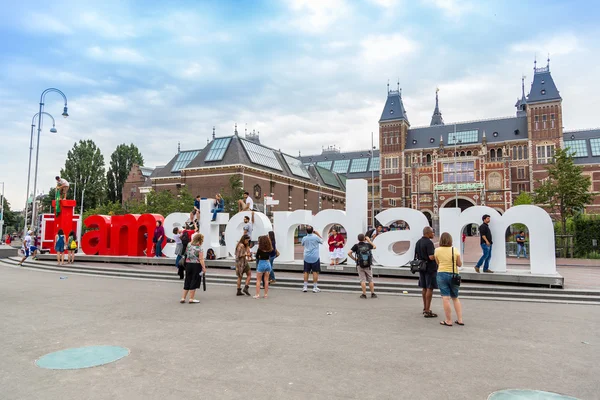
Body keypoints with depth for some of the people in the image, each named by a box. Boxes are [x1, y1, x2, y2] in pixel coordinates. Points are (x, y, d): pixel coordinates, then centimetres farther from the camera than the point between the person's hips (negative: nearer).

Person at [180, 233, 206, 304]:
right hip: (196, 265, -6)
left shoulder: (189, 245, 2)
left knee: (187, 281, 14)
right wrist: (204, 268, -13)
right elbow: (201, 259, -17)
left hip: (188, 264, 6)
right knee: (194, 281, 3)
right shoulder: (199, 248, -14)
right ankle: (191, 299, 8)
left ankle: (183, 298, 17)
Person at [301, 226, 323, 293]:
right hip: (315, 257, -2)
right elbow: (322, 241, 9)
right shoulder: (316, 237, -10)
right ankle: (315, 288, 3)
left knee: (306, 272, 9)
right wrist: (318, 234, 12)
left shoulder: (304, 238, -2)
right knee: (315, 272, 3)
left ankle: (305, 287, 10)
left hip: (307, 257, 3)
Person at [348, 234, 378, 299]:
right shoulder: (367, 245, 0)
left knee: (363, 280, 2)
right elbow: (374, 247, 20)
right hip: (368, 266, 1)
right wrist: (369, 241, 25)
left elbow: (349, 253, -15)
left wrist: (354, 258, -2)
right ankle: (373, 294, 14)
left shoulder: (356, 246, -5)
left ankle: (364, 294, 2)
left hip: (360, 265, -1)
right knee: (370, 280, 11)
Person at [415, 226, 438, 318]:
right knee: (430, 288, -3)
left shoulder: (418, 242, 9)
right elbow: (431, 257, -24)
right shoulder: (429, 243, -18)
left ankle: (425, 308, 26)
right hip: (430, 268, -8)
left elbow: (416, 255, 15)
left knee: (424, 288, 16)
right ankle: (427, 311, -1)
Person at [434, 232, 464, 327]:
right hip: (453, 275, 2)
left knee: (445, 298, 0)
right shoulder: (455, 250, -4)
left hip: (442, 274, -2)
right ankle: (460, 320, 17)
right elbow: (459, 264, 3)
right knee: (455, 298, 16)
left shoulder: (437, 250, -5)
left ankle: (448, 321, 3)